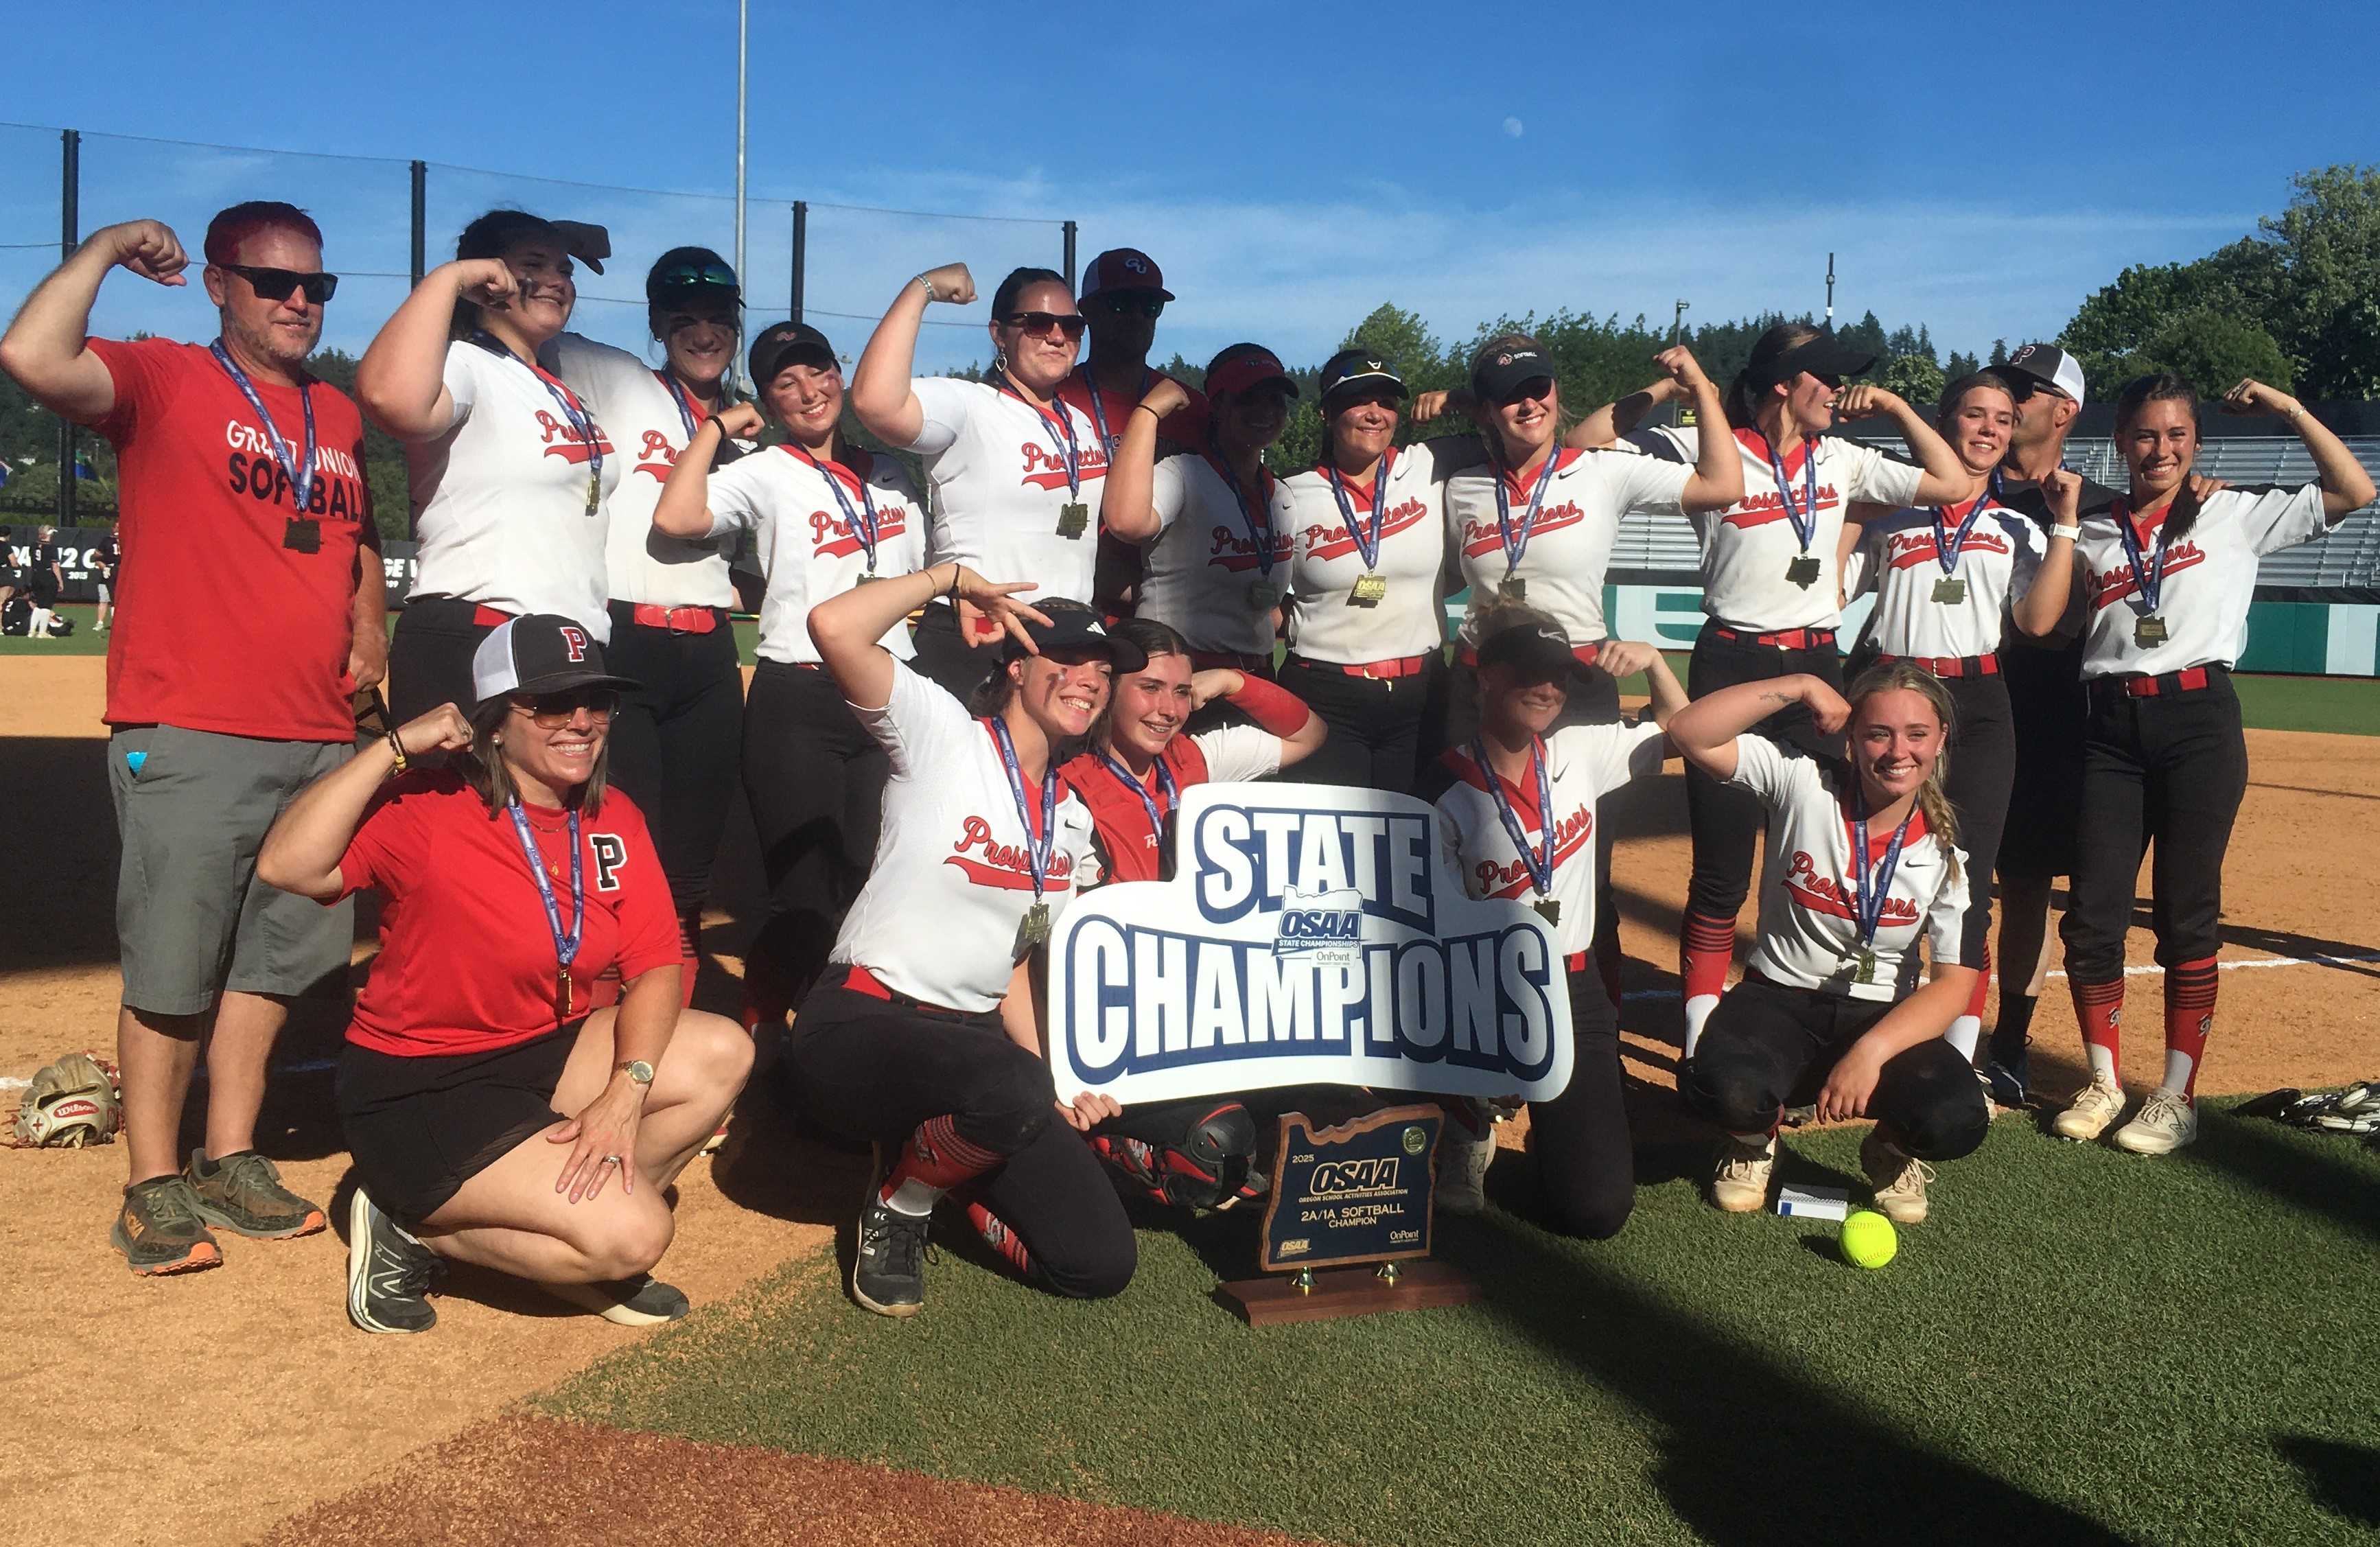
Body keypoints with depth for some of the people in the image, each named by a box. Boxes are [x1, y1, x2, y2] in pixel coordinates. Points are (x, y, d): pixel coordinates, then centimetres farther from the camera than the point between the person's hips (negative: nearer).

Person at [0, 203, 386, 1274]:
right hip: (188, 739, -6)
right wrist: (107, 249, -9)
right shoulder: (160, 380, -2)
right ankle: (155, 1186, 9)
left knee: (273, 959, 12)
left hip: (321, 739, 6)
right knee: (172, 969, -2)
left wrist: (370, 623, 12)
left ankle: (231, 1161, 24)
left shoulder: (341, 415, 16)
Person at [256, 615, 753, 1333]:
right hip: (417, 1096, -7)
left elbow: (655, 968, -5)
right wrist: (395, 747, -29)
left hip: (544, 1058, 7)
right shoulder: (424, 809, -16)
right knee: (631, 1236, -19)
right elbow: (286, 865, -32)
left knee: (723, 1054, -12)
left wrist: (627, 1089, -21)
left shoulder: (614, 818, 1)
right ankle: (416, 1230, 2)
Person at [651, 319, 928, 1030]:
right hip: (798, 701, -5)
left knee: (876, 886, 7)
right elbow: (675, 517, -19)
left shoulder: (891, 474, 15)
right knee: (806, 892, -4)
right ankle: (758, 1034, 10)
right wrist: (718, 427, -8)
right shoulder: (766, 475, -1)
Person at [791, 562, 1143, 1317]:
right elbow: (833, 625, -21)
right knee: (1010, 1086, -40)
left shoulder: (1072, 818, 15)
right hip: (860, 1024, -6)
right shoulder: (943, 732, -5)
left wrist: (1053, 1083, 3)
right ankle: (897, 1200, -5)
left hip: (974, 1036, 6)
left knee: (1099, 1261, -8)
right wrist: (949, 577, -8)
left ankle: (928, 1154, 17)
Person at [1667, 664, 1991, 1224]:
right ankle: (1755, 1135, 7)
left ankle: (1893, 1151, 13)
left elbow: (1955, 982, -10)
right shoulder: (1802, 782, -10)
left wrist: (1870, 1052, -25)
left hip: (1885, 1014, 2)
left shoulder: (1949, 850, -6)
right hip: (1780, 999, -1)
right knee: (1727, 1088, -35)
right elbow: (1690, 732, -20)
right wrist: (1802, 686, -22)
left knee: (1957, 1120, -28)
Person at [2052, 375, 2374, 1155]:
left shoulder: (2234, 514, 7)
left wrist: (2289, 409, 0)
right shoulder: (2093, 532, 13)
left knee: (2187, 914, 0)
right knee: (2092, 913, 0)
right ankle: (2103, 1082, 16)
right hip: (2112, 726, 2)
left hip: (2199, 718, -2)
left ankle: (2178, 1096, 10)